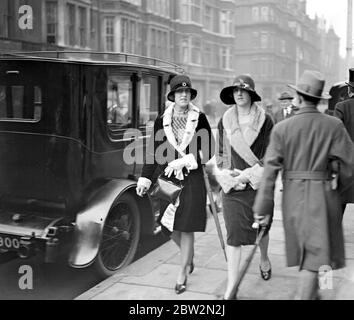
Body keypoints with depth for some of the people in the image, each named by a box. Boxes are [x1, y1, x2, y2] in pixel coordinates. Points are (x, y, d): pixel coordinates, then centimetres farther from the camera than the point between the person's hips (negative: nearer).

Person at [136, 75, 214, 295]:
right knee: (170, 227, 9)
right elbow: (154, 152, 5)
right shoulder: (162, 120, 4)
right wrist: (145, 179, -1)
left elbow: (208, 152, -2)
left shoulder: (200, 119, -2)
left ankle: (182, 275, 17)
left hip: (192, 180, -2)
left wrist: (184, 161, -13)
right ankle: (189, 255, 41)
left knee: (186, 228, 0)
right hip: (167, 178, 3)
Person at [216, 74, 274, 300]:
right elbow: (221, 152, 11)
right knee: (234, 234, -2)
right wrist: (226, 175, -5)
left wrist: (247, 174, -12)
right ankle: (231, 287, 0)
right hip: (232, 185, 1)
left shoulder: (265, 120, -4)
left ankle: (264, 259, 49)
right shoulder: (225, 120, 5)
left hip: (258, 184, -1)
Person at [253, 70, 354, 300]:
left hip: (293, 193, 3)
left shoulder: (282, 128, -6)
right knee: (315, 252, 4)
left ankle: (311, 292, 41)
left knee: (305, 247, 22)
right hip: (323, 193, -2)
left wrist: (264, 208, -4)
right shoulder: (333, 125, -7)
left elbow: (270, 169, -8)